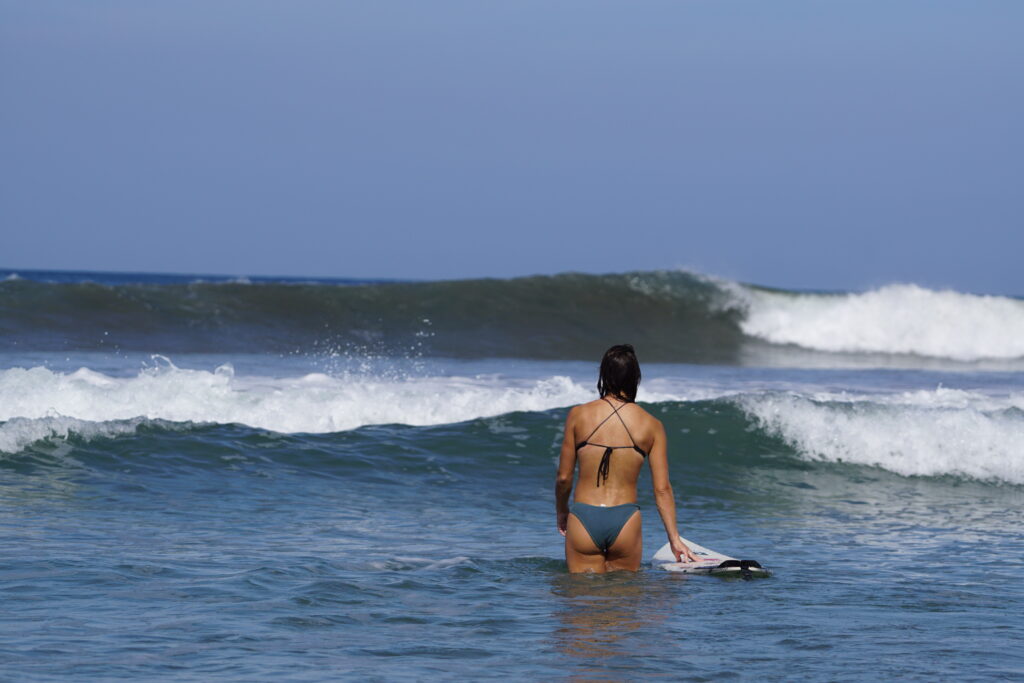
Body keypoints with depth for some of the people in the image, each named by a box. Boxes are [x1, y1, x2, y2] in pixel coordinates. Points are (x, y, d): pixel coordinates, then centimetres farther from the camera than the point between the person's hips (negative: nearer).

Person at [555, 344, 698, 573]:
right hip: (625, 521, 0)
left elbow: (563, 478, 5)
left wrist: (561, 512, 24)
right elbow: (662, 489, 2)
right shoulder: (651, 425, 1)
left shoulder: (578, 415, 0)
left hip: (583, 519, 0)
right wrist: (675, 539, 8)